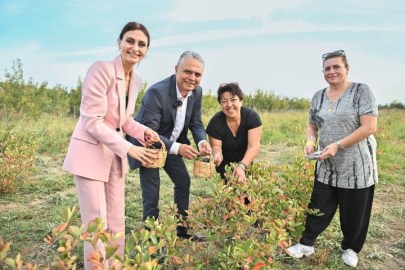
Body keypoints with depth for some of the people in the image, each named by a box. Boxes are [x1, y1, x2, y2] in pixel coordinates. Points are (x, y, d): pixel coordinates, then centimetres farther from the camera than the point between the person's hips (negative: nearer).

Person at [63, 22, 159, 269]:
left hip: (115, 155, 7)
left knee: (117, 223, 14)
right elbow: (92, 122, -22)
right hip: (90, 154, -7)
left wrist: (144, 131, -6)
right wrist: (129, 148, -26)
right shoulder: (102, 69, -18)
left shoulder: (136, 81, 5)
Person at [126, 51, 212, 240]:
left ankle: (182, 229, 30)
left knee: (184, 181, 13)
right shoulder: (156, 92, -33)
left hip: (172, 144, 7)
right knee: (151, 194, -7)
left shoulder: (197, 92, -11)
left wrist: (201, 141, -24)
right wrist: (177, 147, -43)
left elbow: (196, 123, -3)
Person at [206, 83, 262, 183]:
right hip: (225, 163, 0)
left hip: (245, 161, 0)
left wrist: (242, 166, -43)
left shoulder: (252, 117, -22)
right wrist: (217, 155, -39)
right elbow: (216, 146, -14)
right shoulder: (215, 122, -21)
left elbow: (254, 145, -29)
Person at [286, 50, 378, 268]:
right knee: (318, 207, 11)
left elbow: (369, 127, -16)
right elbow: (312, 126, 15)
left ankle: (350, 248, 34)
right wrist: (310, 141, -7)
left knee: (354, 212, 11)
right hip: (326, 166, 4)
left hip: (357, 166, -4)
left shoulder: (361, 91, -9)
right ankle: (306, 244, 28)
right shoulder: (318, 97, 6)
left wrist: (338, 145, -22)